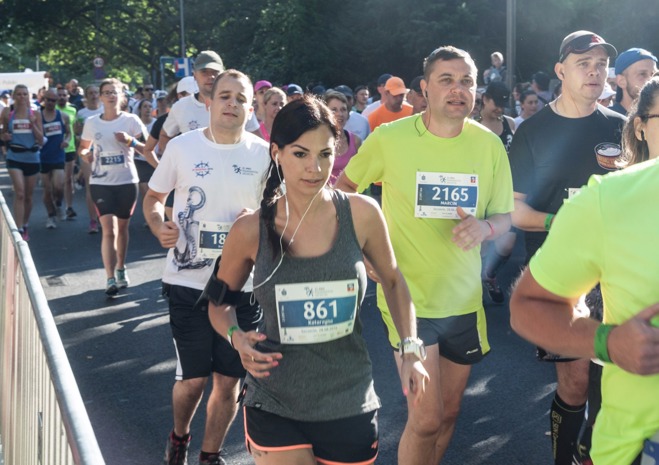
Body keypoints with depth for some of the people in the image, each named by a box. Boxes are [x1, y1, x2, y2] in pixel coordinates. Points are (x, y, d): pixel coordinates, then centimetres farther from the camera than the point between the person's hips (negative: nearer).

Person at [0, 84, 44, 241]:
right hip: (14, 157, -2)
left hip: (32, 158, 2)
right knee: (20, 193, -17)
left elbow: (41, 140, 0)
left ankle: (25, 226, 31)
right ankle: (19, 230, -16)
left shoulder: (35, 114, 2)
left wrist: (33, 123, -12)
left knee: (28, 196, 12)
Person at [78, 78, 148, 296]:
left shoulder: (131, 120, -3)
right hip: (101, 182, 0)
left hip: (127, 180, 0)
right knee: (109, 229, -10)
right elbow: (83, 147, 18)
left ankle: (121, 269, 30)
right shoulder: (91, 123, 4)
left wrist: (130, 141, -22)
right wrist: (85, 154, -4)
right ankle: (110, 279, -11)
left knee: (122, 227, 12)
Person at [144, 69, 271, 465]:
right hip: (189, 280, -1)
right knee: (194, 378, 4)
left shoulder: (264, 154, -1)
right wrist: (159, 227, -12)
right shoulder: (182, 147, -3)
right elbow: (153, 197, 8)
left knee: (229, 380, 8)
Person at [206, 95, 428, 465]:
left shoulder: (362, 214, -9)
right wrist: (236, 337, -11)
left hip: (350, 404, 1)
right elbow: (220, 300, 8)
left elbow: (393, 281, 8)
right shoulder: (250, 230, -8)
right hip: (274, 406, -1)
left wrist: (411, 348, -1)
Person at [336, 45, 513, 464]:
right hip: (408, 297, -4)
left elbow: (504, 216, 7)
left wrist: (485, 227, -16)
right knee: (427, 419, -9)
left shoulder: (490, 145, -1)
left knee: (449, 412, 17)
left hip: (465, 299, 4)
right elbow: (344, 186, 5)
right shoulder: (390, 138, -10)